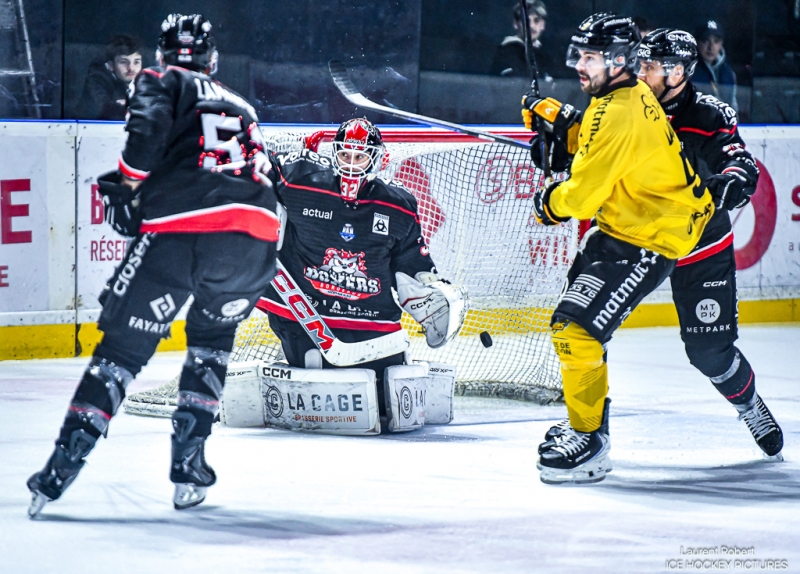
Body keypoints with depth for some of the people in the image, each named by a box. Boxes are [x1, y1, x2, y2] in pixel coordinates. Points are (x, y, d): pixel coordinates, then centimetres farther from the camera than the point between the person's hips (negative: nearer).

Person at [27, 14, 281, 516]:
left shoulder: (161, 82, 17)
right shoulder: (242, 108, 34)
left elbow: (148, 129, -4)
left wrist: (129, 185, 9)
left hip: (177, 229, -4)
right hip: (255, 236, 4)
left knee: (124, 345, 5)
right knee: (212, 335, 27)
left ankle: (66, 460, -6)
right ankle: (189, 463, 16)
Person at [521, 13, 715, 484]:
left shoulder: (619, 115, -24)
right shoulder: (633, 94, 7)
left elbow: (584, 192, -23)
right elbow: (591, 146, 23)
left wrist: (550, 206, -2)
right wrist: (561, 119, 5)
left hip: (646, 241, -11)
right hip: (620, 225, 11)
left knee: (576, 327, -16)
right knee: (576, 320, 21)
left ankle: (589, 444, -10)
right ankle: (584, 422, 34)